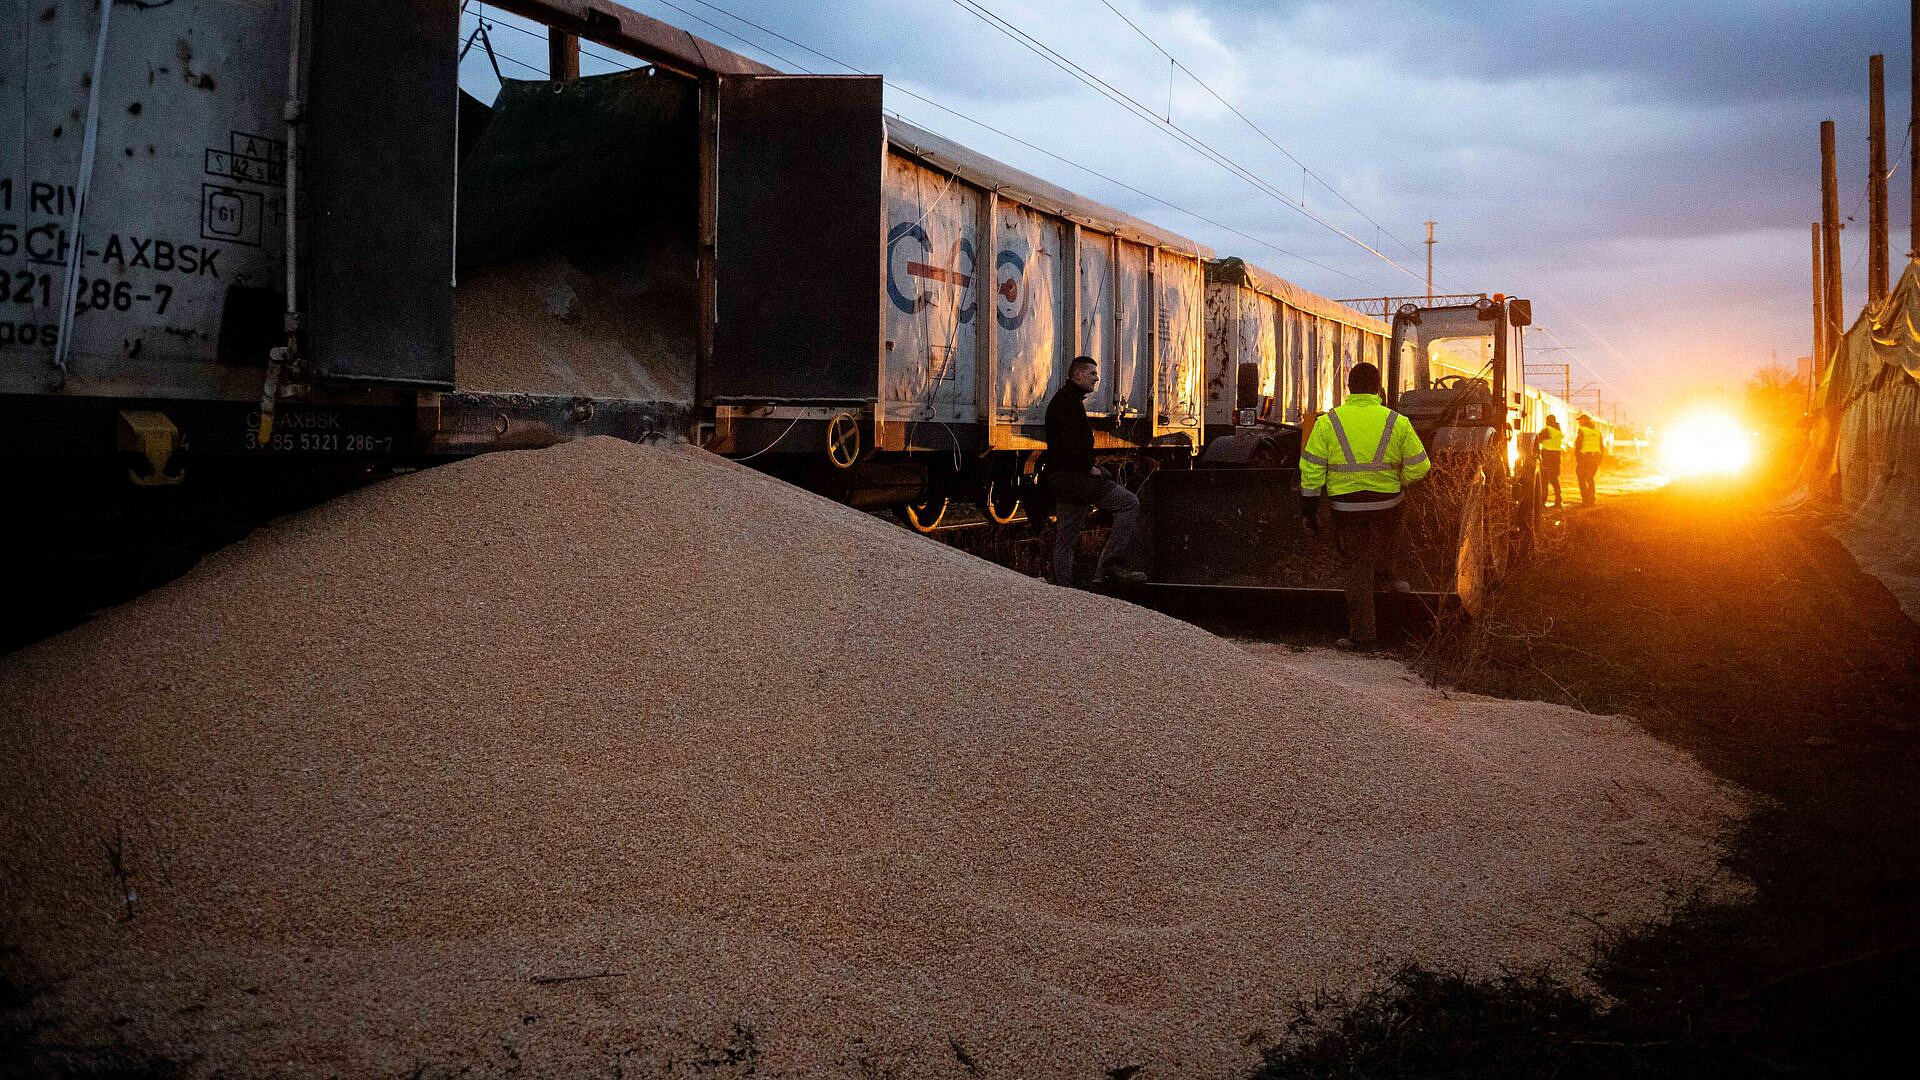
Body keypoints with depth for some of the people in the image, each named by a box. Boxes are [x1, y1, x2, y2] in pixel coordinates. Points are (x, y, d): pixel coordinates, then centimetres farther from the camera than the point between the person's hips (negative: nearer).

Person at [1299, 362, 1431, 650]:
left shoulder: (1328, 423, -4)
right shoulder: (1397, 422, -2)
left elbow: (1311, 469, -4)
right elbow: (1419, 467, 0)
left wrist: (1309, 509, 3)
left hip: (1346, 505, 0)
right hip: (1387, 503, 0)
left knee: (1357, 566, 8)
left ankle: (1360, 634, 9)